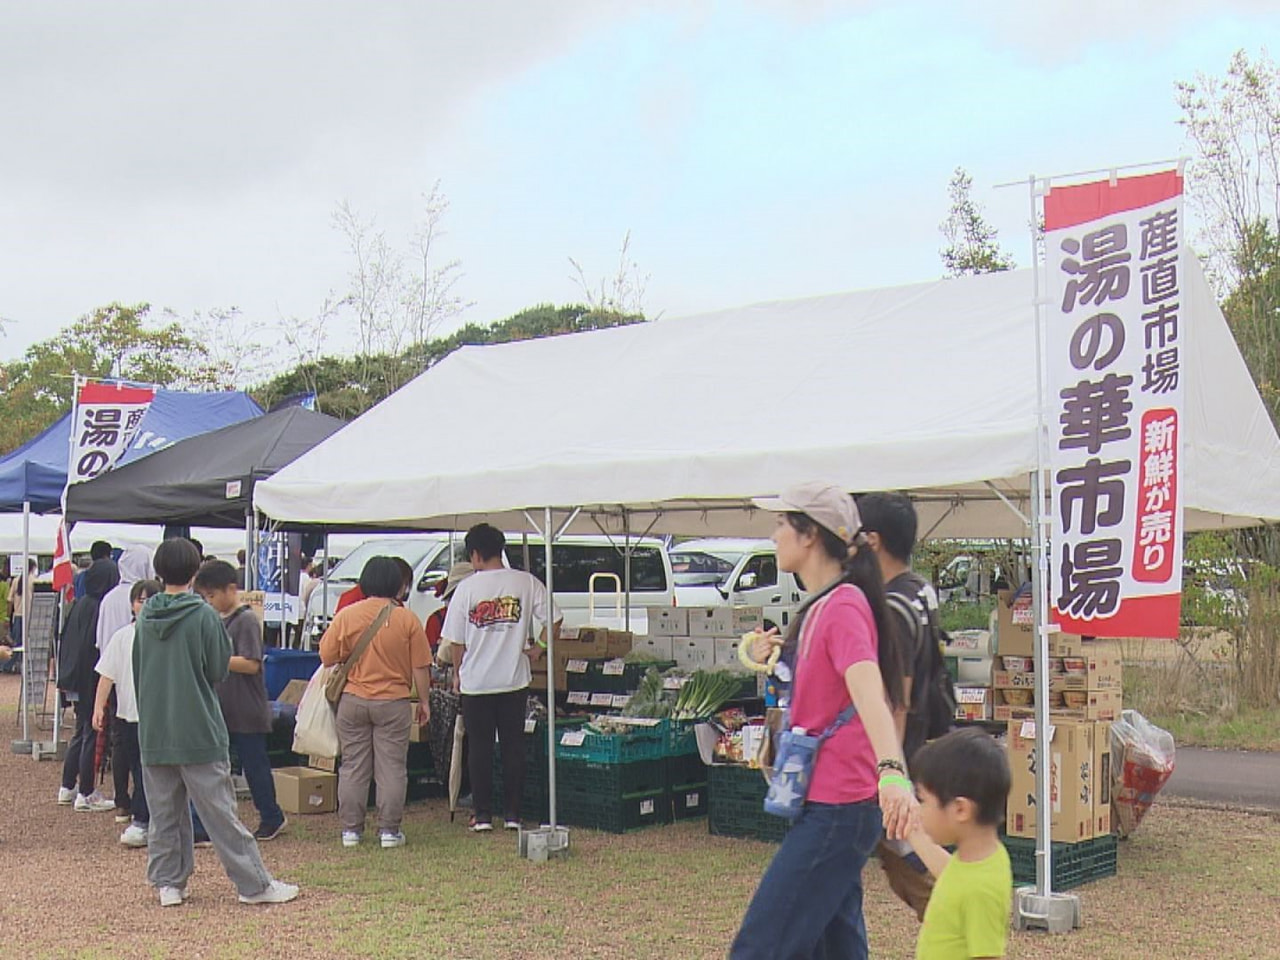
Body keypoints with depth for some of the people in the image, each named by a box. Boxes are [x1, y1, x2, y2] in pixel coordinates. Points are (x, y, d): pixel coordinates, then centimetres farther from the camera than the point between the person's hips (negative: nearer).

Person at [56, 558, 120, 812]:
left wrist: (66, 677, 19)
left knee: (81, 732, 19)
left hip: (76, 682, 8)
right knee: (92, 734, -1)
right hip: (92, 682, -8)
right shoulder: (104, 608, -19)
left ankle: (67, 788, 25)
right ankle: (86, 794, 4)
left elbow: (64, 641, 13)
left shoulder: (79, 604, 7)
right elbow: (103, 645, -20)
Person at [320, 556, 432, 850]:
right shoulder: (407, 619, -7)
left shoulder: (346, 616, -4)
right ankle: (389, 830, 7)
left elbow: (327, 658, 1)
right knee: (391, 767, 5)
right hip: (394, 703, -1)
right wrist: (424, 700, 7)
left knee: (352, 766, 10)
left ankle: (350, 829, 14)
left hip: (353, 701, 2)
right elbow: (420, 667, -4)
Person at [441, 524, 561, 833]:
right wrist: (538, 650, 12)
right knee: (514, 747, 10)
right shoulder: (527, 582, -3)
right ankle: (512, 813, 12)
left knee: (480, 749, 8)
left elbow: (456, 641, -2)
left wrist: (458, 674, 12)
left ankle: (483, 814, 10)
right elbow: (553, 621, -4)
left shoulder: (467, 588, -6)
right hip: (515, 680, 2)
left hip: (476, 682, -1)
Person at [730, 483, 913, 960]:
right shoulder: (820, 607, 13)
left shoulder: (843, 606, -18)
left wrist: (891, 770, -48)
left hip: (835, 810, -10)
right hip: (831, 807, 10)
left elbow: (868, 691, -36)